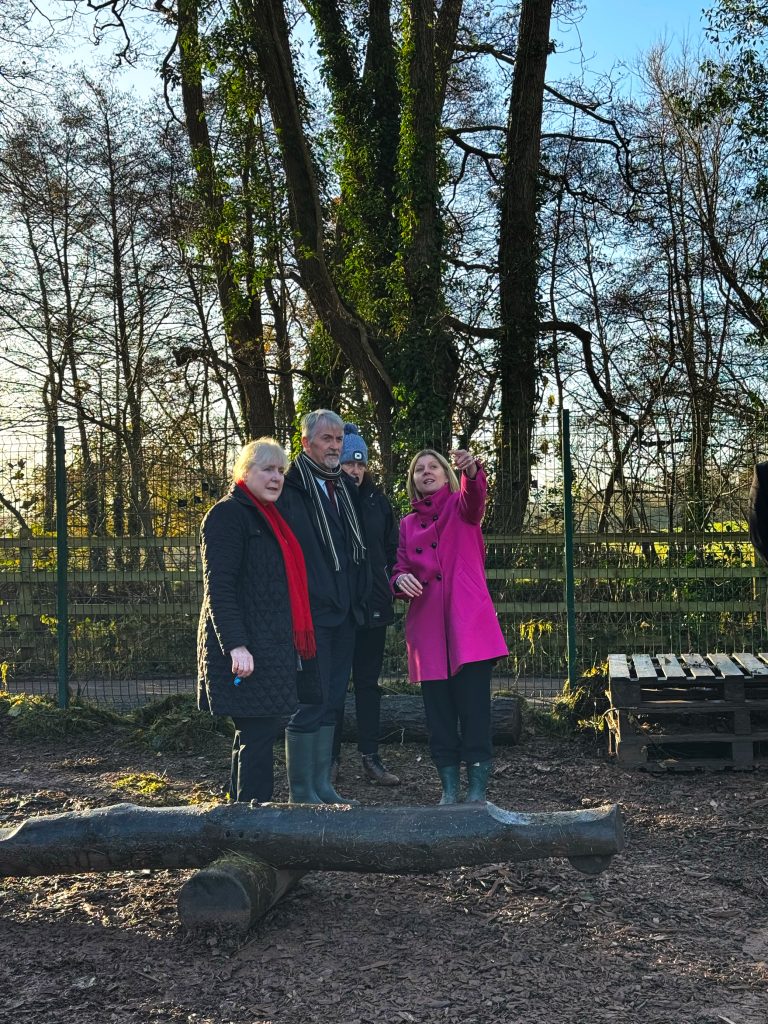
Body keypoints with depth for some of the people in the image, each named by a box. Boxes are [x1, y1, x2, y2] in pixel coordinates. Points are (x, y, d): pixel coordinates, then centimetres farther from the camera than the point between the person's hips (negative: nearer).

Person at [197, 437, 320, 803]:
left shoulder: (267, 516, 20)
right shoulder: (227, 514, -9)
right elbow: (219, 586, -18)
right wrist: (236, 646, -26)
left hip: (273, 648, 10)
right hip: (246, 651, -10)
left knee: (255, 735, 14)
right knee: (258, 735, -9)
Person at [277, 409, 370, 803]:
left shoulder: (346, 487, 15)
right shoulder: (290, 488, -10)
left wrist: (359, 600, 17)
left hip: (344, 613, 8)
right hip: (310, 613, -8)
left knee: (332, 702, 13)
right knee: (309, 704, -3)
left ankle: (323, 785, 23)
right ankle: (302, 792, 7)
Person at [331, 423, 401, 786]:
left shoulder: (377, 501, 8)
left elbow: (392, 548, 15)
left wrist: (393, 578, 2)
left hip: (372, 605, 4)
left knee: (368, 682, 10)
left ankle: (371, 757, 16)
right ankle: (329, 759, 11)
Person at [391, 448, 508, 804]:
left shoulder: (461, 506, 8)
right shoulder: (408, 524, 18)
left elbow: (475, 496, -16)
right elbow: (400, 567, 15)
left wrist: (471, 471, -39)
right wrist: (400, 579, -10)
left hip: (468, 622, -3)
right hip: (427, 625, 4)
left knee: (473, 705, -7)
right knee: (438, 710, 4)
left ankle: (478, 788, -2)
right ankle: (449, 787, 12)